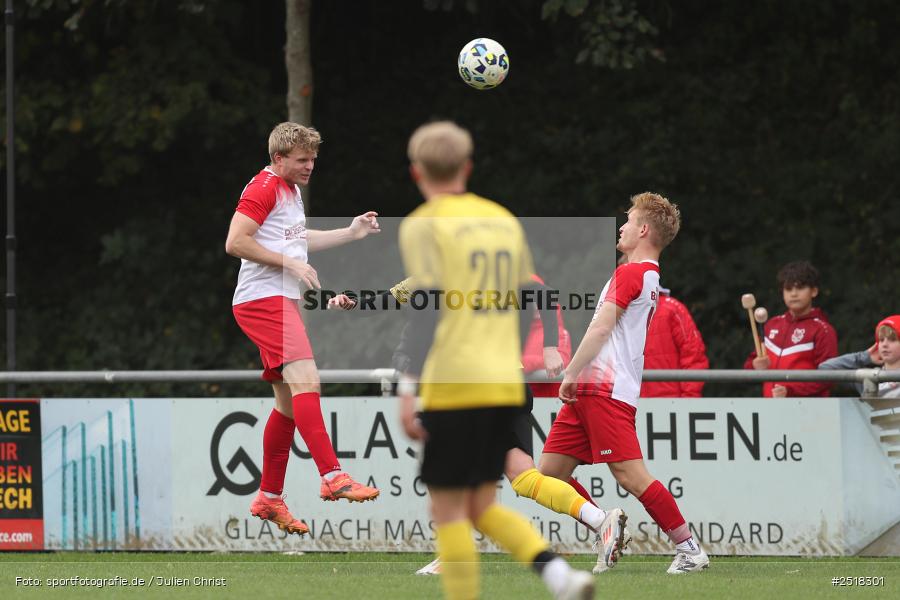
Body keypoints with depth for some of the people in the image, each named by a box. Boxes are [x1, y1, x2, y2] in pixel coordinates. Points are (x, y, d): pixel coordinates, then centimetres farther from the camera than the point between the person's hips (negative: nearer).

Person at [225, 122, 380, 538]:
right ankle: (332, 477, -32)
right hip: (262, 298, -11)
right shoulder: (264, 188, -9)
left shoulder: (291, 190, 21)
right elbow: (235, 242, -18)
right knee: (305, 379, -23)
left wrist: (351, 233, 28)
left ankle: (269, 498, 15)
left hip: (281, 301, 11)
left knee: (289, 402, 10)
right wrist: (291, 264, -17)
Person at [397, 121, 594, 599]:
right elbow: (530, 305, 17)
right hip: (505, 385, 6)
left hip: (452, 387, -6)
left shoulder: (423, 225, -4)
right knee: (483, 507, 14)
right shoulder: (504, 220, 15)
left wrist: (407, 388, -20)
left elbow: (426, 305, -16)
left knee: (449, 511, 2)